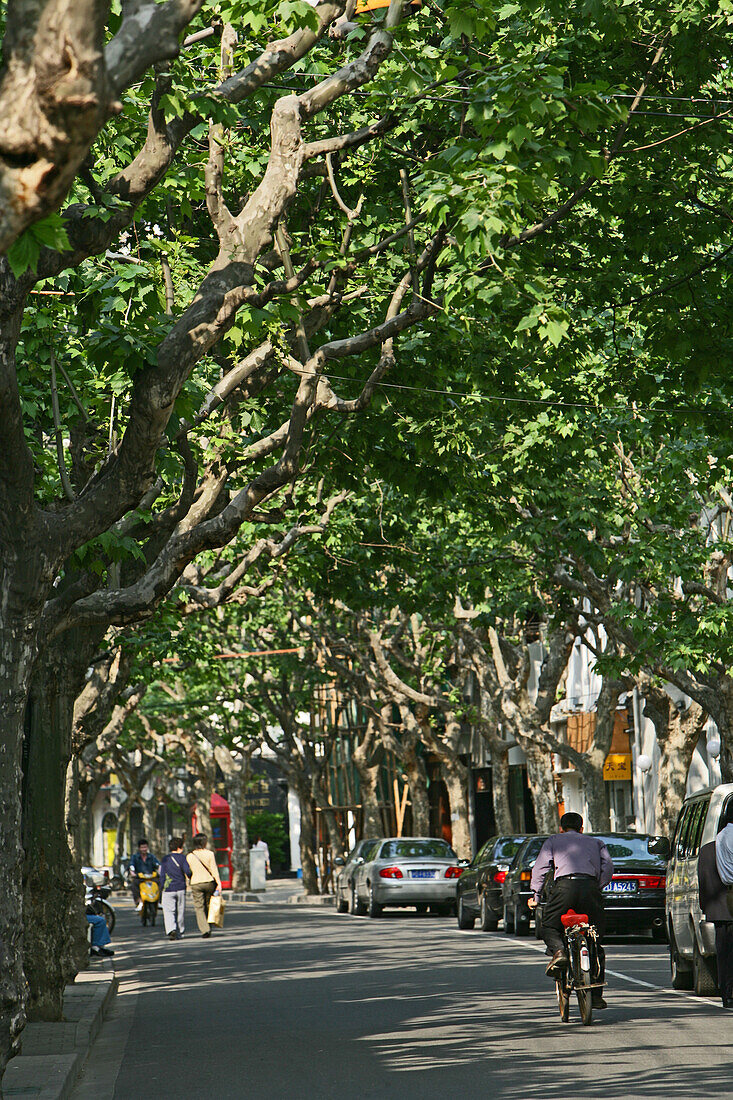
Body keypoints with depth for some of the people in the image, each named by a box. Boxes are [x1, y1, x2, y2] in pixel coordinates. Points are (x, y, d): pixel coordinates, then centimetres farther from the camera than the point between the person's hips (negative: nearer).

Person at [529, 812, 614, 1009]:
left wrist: (535, 895, 18)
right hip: (590, 885, 2)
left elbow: (540, 867, 12)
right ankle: (596, 995, 8)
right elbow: (608, 866, 14)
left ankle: (558, 950, -18)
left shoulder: (554, 840, 25)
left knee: (549, 927, 17)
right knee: (596, 943, 12)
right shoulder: (596, 842, 31)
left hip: (565, 885, -2)